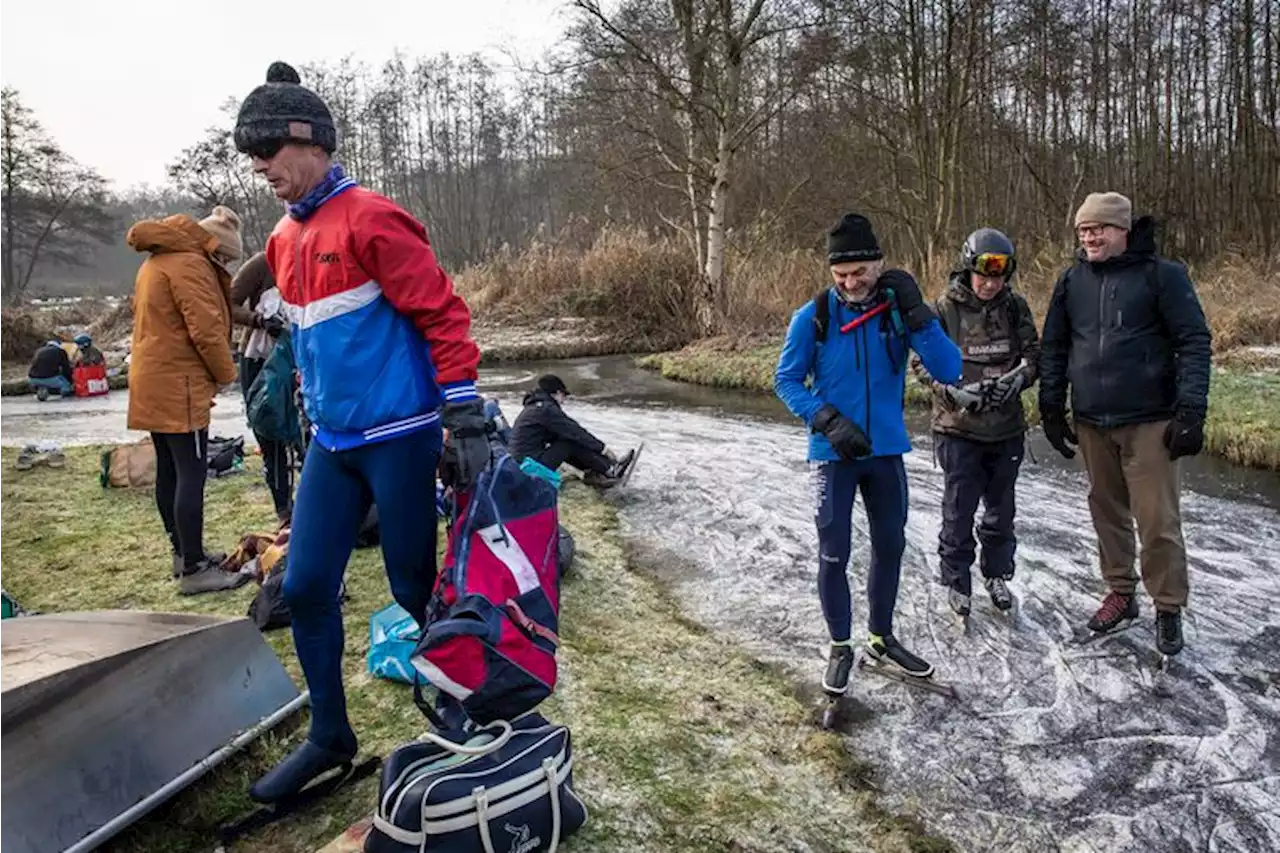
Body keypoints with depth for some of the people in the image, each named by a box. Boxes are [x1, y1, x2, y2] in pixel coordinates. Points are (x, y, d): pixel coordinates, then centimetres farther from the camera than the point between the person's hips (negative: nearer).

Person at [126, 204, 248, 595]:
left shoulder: (157, 261, 18)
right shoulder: (190, 264, -15)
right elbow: (206, 330, -20)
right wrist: (226, 374, -7)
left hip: (154, 382, 11)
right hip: (177, 386, -10)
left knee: (170, 471, 16)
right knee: (192, 474, -8)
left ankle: (185, 552, 27)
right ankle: (195, 570, -5)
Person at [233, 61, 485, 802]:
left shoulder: (371, 219, -13)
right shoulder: (285, 239, 13)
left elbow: (442, 316, -16)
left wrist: (468, 424, -18)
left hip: (399, 436, -8)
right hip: (332, 441, 8)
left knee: (415, 590, 4)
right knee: (305, 587, 7)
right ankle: (331, 737, 24)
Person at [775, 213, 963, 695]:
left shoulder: (898, 308, -5)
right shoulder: (813, 317, -10)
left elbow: (949, 371, -12)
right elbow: (786, 380, -3)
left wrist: (915, 313, -23)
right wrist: (828, 421, -17)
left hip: (886, 452, 3)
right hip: (834, 455, -3)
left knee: (890, 547, 15)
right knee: (834, 555, 2)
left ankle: (882, 640, 36)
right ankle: (840, 647, 24)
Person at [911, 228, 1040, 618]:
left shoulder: (1015, 306, 0)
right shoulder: (945, 308, -8)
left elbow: (1034, 354, 5)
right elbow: (921, 361, -6)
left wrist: (1018, 376, -16)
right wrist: (952, 389, -21)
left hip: (1006, 428, 3)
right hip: (958, 428, -3)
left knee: (1001, 509, 17)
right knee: (959, 511, 4)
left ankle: (997, 575, 36)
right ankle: (956, 582, 22)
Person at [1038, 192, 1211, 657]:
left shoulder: (1162, 275, -5)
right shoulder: (1071, 282, 7)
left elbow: (1194, 343, -7)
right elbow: (1054, 348, 13)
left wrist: (1191, 411, -13)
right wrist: (1051, 408, 10)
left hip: (1148, 422, -4)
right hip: (1091, 424, 4)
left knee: (1157, 519, -2)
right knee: (1107, 511, 14)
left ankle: (1168, 609, 13)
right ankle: (1121, 592, 28)